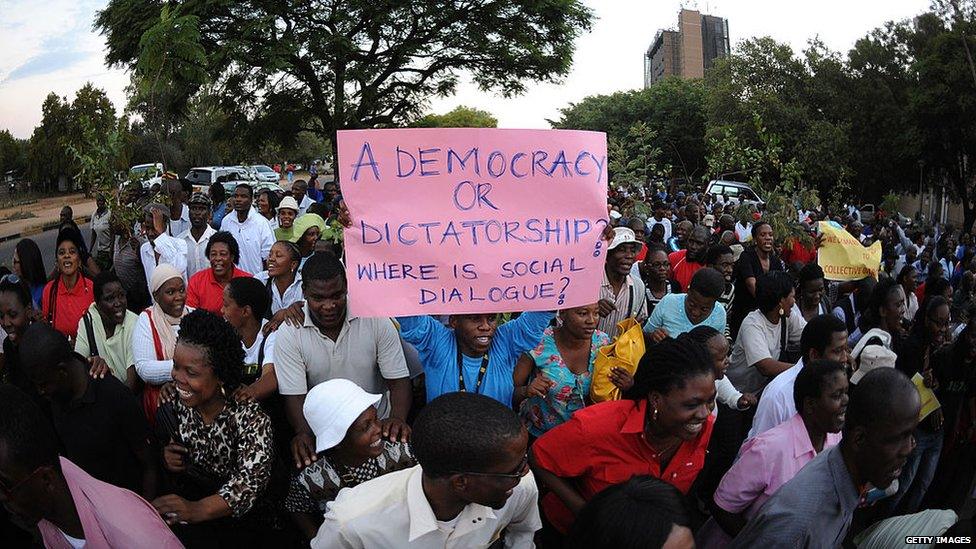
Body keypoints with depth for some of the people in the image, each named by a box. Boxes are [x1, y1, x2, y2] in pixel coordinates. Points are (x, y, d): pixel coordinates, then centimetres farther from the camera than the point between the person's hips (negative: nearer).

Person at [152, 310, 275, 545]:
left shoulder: (250, 419, -16)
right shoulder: (172, 410, 0)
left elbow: (250, 480, -28)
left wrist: (198, 510, -43)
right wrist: (166, 461, -8)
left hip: (238, 524, -4)